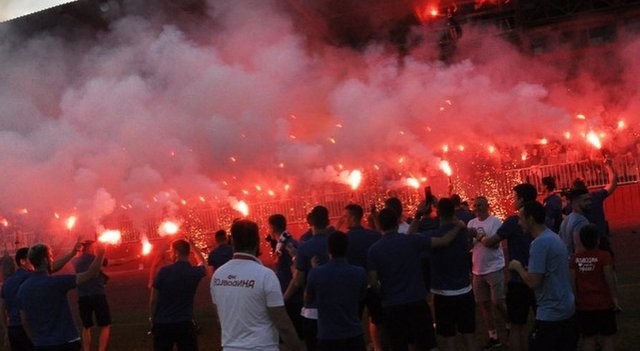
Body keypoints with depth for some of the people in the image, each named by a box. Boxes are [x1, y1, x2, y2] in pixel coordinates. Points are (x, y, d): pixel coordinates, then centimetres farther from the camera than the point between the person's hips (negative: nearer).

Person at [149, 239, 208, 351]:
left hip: (162, 324, 0)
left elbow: (153, 300, -5)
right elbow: (202, 263, 23)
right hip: (185, 324, 1)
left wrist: (152, 318, 10)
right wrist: (191, 245, 29)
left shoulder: (164, 271, -11)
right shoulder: (195, 272, -4)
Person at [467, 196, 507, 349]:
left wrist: (478, 235, -20)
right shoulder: (471, 223, 8)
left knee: (498, 303, -6)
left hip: (494, 269, -6)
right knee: (483, 304, 8)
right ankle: (493, 337, 17)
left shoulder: (495, 221, -9)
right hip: (478, 270, 6)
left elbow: (495, 244, -18)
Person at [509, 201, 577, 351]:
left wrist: (518, 267, -6)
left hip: (551, 314, -9)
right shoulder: (554, 237, 10)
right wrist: (526, 269, 11)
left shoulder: (540, 243, -19)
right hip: (568, 309, 9)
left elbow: (533, 282, -22)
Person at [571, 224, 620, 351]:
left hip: (583, 304, 3)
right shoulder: (604, 256, -10)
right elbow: (609, 278, -15)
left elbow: (572, 281, 0)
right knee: (607, 337, 7)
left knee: (588, 338, 9)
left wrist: (576, 299, 9)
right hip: (604, 303, -3)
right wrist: (615, 298, -8)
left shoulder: (575, 258, 0)